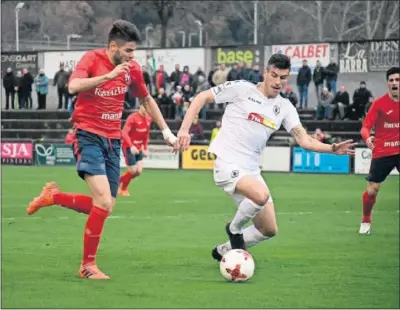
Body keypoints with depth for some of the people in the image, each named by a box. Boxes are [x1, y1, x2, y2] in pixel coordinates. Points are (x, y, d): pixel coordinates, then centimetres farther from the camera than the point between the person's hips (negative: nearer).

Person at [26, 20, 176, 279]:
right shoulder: (92, 59, -13)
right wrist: (109, 75, -35)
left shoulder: (132, 68, 3)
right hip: (88, 135, -6)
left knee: (105, 207, 5)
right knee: (104, 203, -19)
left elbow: (147, 99, 19)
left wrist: (166, 131, 16)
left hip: (113, 140, 7)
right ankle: (88, 265, -5)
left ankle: (54, 196, 26)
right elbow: (74, 86, -32)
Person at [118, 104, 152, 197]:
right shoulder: (133, 117, -17)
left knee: (138, 171, -1)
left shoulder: (149, 119, 4)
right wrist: (131, 146, -33)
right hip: (128, 147, -7)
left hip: (138, 148, 7)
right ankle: (123, 189, 17)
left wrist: (145, 148, 11)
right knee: (133, 171, -8)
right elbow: (124, 133, -23)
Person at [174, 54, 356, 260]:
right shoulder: (242, 89, -5)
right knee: (262, 195, -34)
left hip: (251, 171, 7)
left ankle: (223, 251, 29)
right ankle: (234, 229, -4)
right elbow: (201, 98, -2)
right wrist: (184, 129, -12)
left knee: (269, 230, 6)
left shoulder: (285, 107, 8)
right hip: (228, 164, -7)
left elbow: (304, 140, 0)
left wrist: (332, 149, -17)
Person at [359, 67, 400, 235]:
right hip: (382, 153, -2)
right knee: (372, 190, 1)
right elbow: (365, 127, -11)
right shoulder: (379, 103, -8)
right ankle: (365, 221, 24)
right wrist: (367, 137, -31)